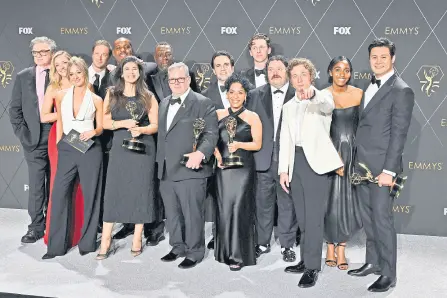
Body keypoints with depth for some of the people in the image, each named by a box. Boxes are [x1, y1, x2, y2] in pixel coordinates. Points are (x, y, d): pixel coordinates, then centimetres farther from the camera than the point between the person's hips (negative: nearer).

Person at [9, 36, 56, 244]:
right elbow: (15, 109, 7)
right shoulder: (23, 77, 8)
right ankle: (36, 226, 10)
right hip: (34, 137, 1)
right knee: (36, 184, 0)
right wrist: (23, 133, -3)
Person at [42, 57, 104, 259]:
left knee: (90, 196, 4)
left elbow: (100, 127, 6)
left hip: (90, 150, -2)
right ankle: (56, 245, 7)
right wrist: (58, 143, 12)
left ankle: (87, 242, 17)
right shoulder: (61, 96, 7)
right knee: (58, 195, -2)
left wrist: (93, 132, -15)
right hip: (66, 149, 2)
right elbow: (59, 121, 16)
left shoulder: (96, 100, 2)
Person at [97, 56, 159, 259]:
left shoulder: (148, 97, 5)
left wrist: (141, 129, -17)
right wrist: (123, 123, -13)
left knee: (140, 190, 1)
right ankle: (105, 241, 2)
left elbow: (155, 125, 3)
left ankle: (137, 240, 11)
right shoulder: (112, 95, 8)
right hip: (119, 146, 1)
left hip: (143, 146, 0)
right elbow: (105, 123, 4)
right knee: (113, 190, -3)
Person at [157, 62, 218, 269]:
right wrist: (160, 161, 18)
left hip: (190, 169, -7)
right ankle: (178, 247, 31)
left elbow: (211, 133, -13)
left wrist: (200, 153, -29)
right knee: (172, 213, 15)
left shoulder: (203, 103, -5)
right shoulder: (164, 103, 18)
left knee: (192, 214, 1)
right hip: (166, 170, 7)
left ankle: (194, 252, 16)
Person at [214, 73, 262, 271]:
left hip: (243, 168, -3)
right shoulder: (219, 114, 8)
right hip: (223, 168, 3)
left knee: (239, 208, -5)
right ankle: (226, 251, 21)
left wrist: (239, 145, -18)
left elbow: (257, 144, -2)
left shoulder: (252, 117, 0)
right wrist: (217, 154, -5)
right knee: (224, 208, 5)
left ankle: (238, 256, 6)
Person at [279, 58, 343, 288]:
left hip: (315, 161, -6)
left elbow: (328, 105, -27)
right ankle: (306, 260, 24)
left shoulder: (322, 98, 0)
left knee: (313, 217, -6)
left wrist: (312, 93, -48)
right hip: (295, 161, 6)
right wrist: (283, 169, 6)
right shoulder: (288, 106, 17)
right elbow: (284, 140, 14)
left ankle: (312, 267, 1)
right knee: (302, 217, 13)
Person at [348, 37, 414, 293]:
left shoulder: (401, 91, -10)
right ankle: (373, 262, 29)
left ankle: (389, 274, 11)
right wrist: (356, 161, 12)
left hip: (381, 167, -7)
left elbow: (399, 134, -15)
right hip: (362, 165, 8)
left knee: (382, 219, -1)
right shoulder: (370, 87, 14)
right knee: (368, 218, 15)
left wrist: (389, 170, -19)